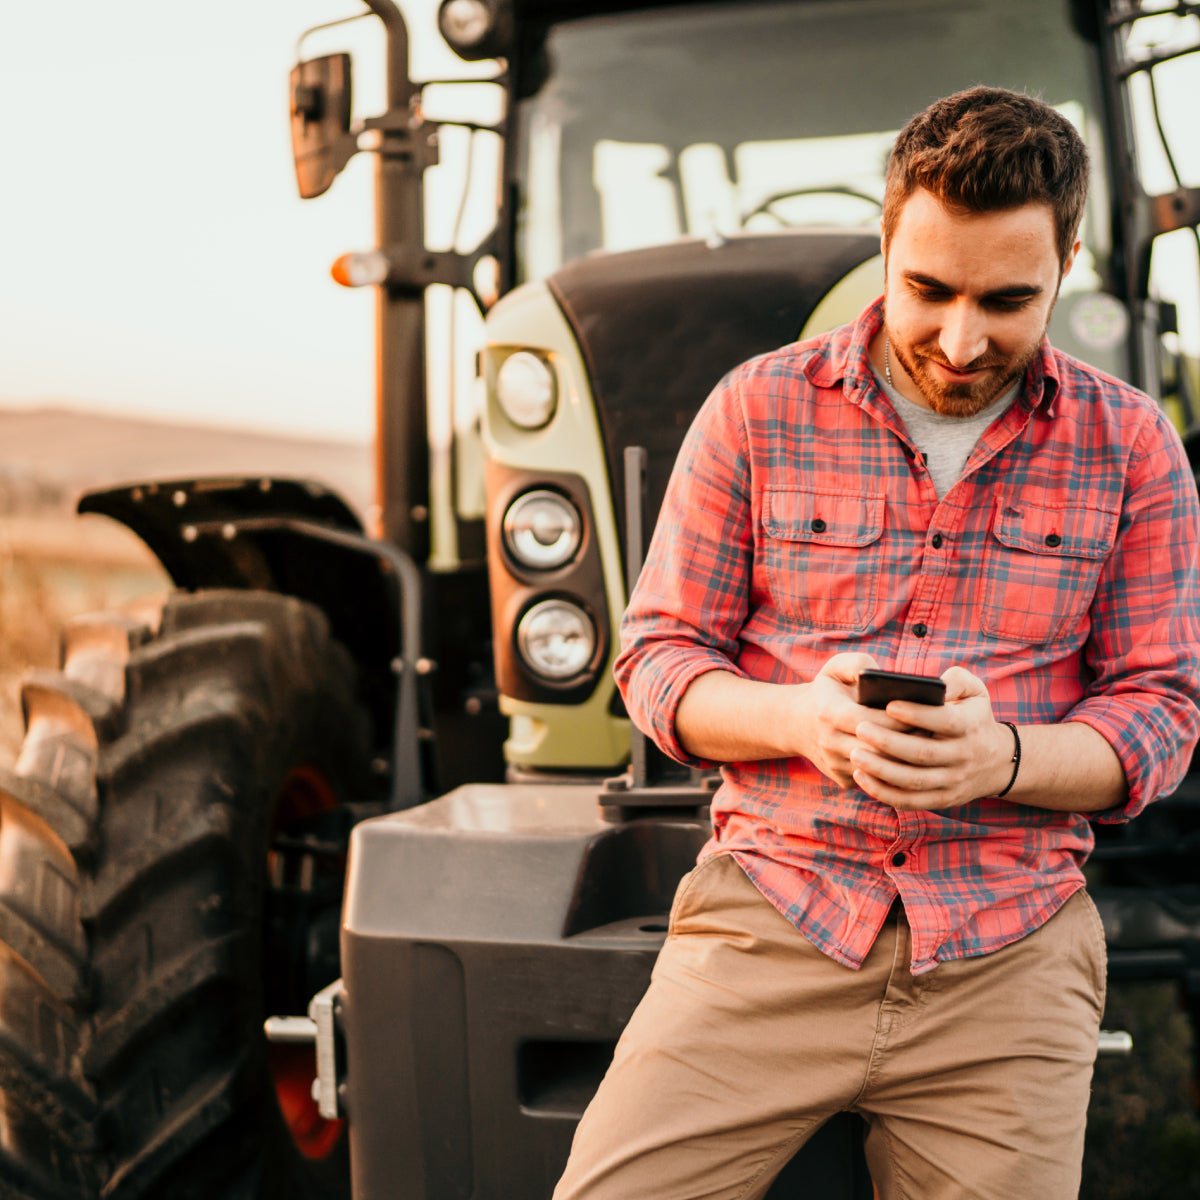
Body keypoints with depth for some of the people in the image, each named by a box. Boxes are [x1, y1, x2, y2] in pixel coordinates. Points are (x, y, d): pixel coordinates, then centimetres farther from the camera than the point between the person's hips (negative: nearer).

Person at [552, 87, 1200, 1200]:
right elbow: (657, 656, 4)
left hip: (1007, 962, 1)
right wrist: (796, 716, -17)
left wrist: (1003, 756, -17)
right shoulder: (758, 408, 2)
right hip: (769, 921, 0)